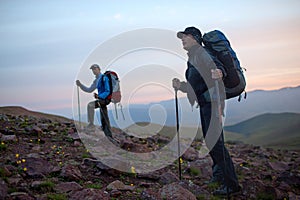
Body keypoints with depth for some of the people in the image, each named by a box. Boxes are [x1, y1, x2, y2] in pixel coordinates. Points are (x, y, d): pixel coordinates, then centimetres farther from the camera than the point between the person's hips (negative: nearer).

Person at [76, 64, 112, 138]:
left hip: (105, 98, -10)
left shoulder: (104, 78, -12)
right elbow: (89, 90, 21)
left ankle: (91, 123, -15)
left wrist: (99, 96, -27)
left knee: (90, 105, -23)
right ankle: (108, 135, 15)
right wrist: (80, 85, 11)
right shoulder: (96, 80, 16)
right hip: (102, 99, 10)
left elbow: (107, 91, -17)